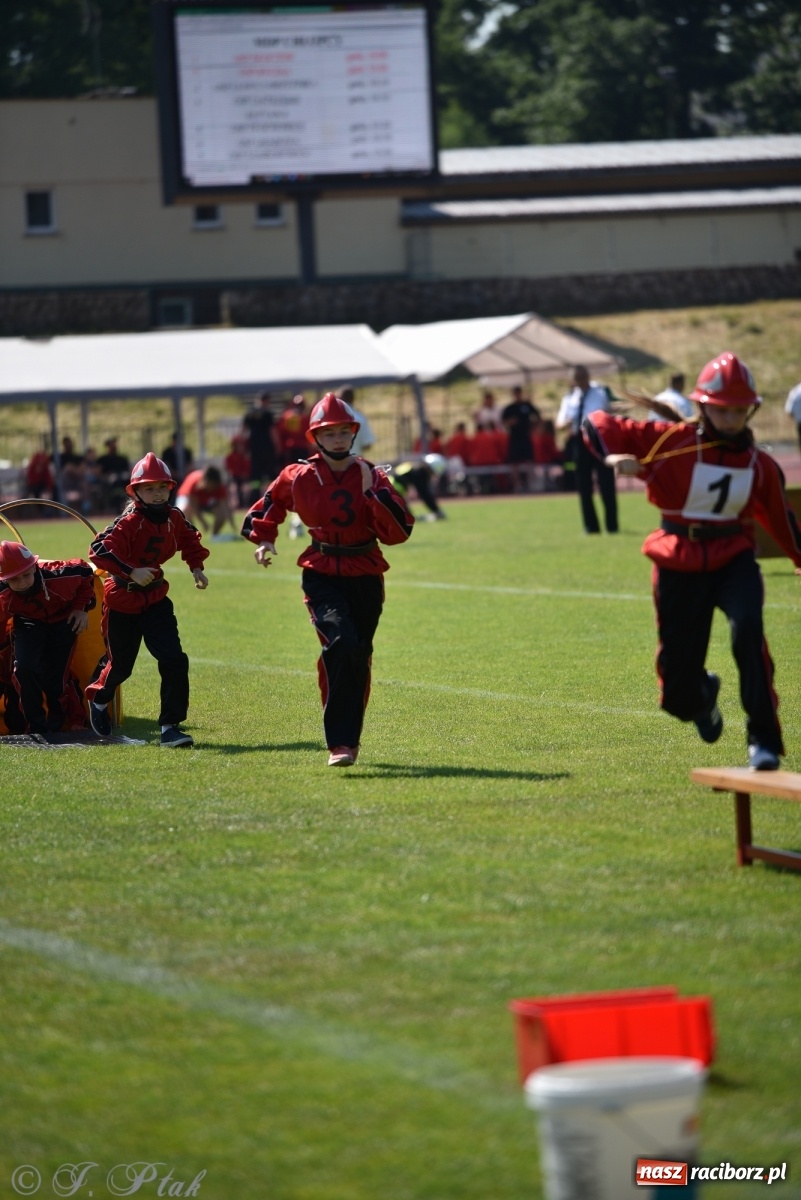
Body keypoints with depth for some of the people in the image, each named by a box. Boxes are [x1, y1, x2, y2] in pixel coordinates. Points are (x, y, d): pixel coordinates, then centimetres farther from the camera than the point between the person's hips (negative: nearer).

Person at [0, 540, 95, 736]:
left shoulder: (57, 575, -36)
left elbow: (85, 571, -14)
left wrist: (82, 607, -12)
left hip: (63, 620, -1)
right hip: (29, 624, 1)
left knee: (56, 676, -10)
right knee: (24, 667, -22)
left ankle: (75, 720, 21)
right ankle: (36, 725, -3)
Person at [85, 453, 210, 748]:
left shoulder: (174, 518, -3)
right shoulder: (129, 522, -21)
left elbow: (189, 541, 19)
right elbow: (99, 550, -33)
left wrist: (196, 568, 5)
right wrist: (131, 572, -39)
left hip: (155, 599, 4)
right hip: (123, 600, -4)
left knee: (174, 661, -12)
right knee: (121, 665, 12)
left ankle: (170, 726, -5)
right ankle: (99, 698, 46)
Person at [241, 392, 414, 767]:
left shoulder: (372, 477, -2)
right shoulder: (298, 477, -1)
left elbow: (399, 532, -12)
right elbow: (269, 506, 17)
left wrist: (372, 491, -20)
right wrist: (263, 539, 1)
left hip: (365, 578, 2)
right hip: (322, 577, -2)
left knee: (358, 659, 11)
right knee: (341, 644, -24)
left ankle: (350, 739, 30)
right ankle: (339, 743, -24)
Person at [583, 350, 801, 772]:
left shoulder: (760, 466, 1)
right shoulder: (672, 441, -8)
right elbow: (597, 424, -7)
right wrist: (613, 455, -26)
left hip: (733, 560, 1)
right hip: (679, 566, -1)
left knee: (747, 626, -34)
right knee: (679, 695, 3)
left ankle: (763, 740, -25)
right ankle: (703, 695, 45)